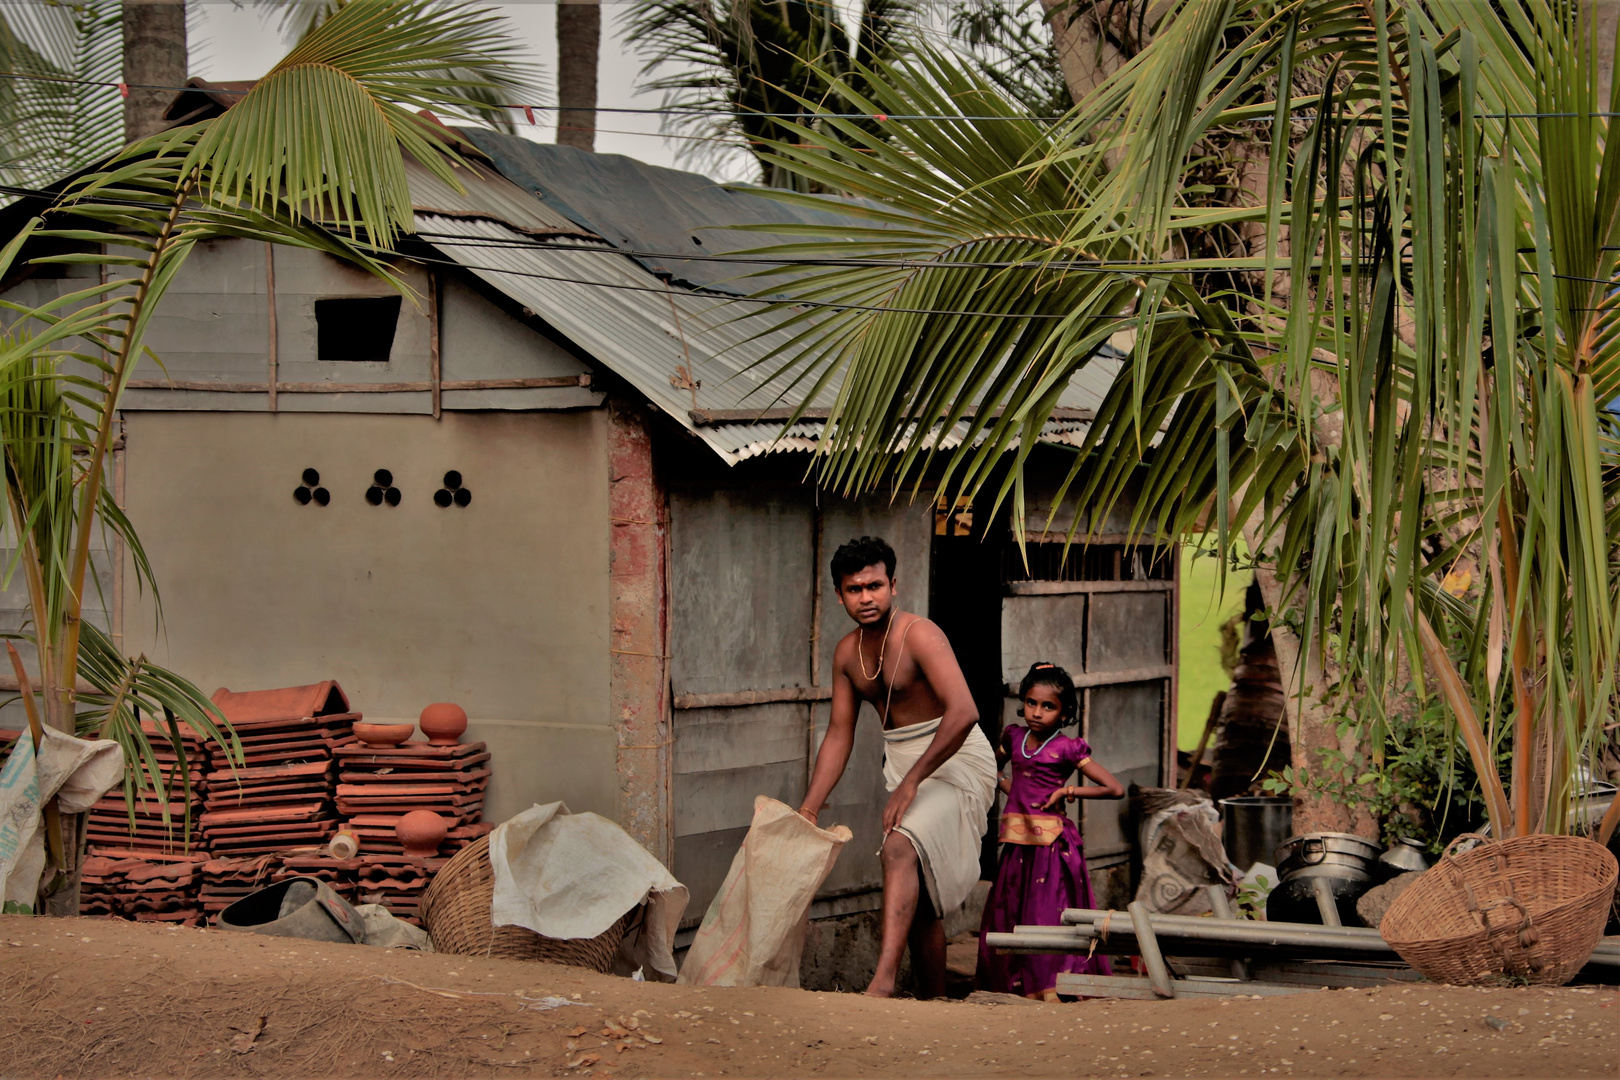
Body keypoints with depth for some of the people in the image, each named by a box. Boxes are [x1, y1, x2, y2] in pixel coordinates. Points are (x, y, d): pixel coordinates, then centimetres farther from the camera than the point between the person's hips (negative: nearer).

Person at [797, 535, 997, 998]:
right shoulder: (847, 652, 5)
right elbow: (839, 734, 11)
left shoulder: (919, 635, -18)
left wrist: (912, 780, -30)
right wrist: (808, 811, 4)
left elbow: (963, 712, -29)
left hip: (956, 758, -8)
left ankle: (883, 980, -43)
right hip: (902, 763, 9)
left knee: (900, 848, -32)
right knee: (919, 900, 12)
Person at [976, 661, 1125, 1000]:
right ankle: (1027, 988, 6)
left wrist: (1067, 792, -8)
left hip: (1051, 839, -5)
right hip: (1017, 839, 5)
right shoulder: (1013, 737, 9)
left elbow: (1115, 789, -8)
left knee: (1048, 907, -10)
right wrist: (1009, 788, 12)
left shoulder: (1067, 748, -5)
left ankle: (1049, 989, -12)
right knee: (1013, 911, 3)